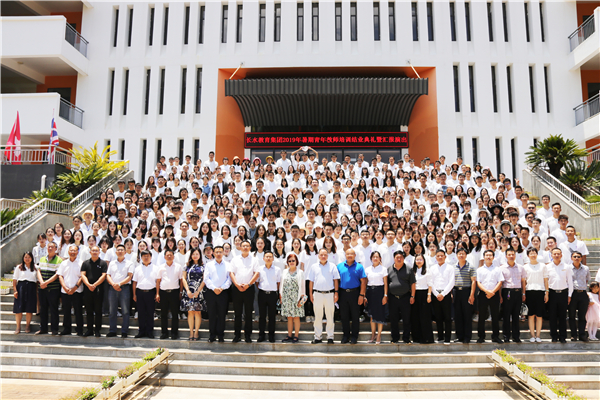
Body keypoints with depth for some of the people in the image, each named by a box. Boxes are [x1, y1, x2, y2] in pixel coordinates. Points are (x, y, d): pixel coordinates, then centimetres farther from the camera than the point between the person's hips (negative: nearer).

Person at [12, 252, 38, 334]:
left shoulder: (35, 268, 10)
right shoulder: (19, 267, 7)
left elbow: (37, 280, 9)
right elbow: (14, 280, 3)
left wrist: (37, 291, 2)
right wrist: (15, 290, -6)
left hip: (31, 288, 1)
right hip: (21, 287, -1)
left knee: (29, 309, 1)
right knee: (19, 308, -2)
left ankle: (27, 326, 13)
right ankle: (18, 326, 9)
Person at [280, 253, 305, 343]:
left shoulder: (300, 272, 4)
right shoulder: (284, 272, 13)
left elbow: (302, 286, 2)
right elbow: (281, 284, 14)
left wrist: (301, 298, -5)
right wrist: (280, 296, 8)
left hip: (296, 297, -3)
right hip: (286, 297, 3)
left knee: (296, 317, -1)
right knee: (289, 317, 5)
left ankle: (296, 336, 7)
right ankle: (289, 336, 12)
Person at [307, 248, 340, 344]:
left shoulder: (332, 266, 5)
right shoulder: (314, 267, 9)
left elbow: (336, 280, 6)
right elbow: (311, 281, 11)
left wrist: (336, 293, -1)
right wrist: (310, 294, 6)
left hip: (329, 294, -1)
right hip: (317, 294, 1)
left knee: (330, 316, 3)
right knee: (318, 316, 7)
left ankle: (330, 337, 13)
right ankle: (318, 337, 16)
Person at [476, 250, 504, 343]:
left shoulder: (497, 269, 9)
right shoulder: (479, 270, 9)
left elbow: (500, 282, 1)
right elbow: (478, 283, 1)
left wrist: (492, 292, -11)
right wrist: (487, 291, -13)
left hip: (494, 294, 0)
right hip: (483, 294, 0)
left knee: (495, 316, 3)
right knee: (481, 316, 2)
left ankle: (495, 336, 13)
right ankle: (481, 337, 8)